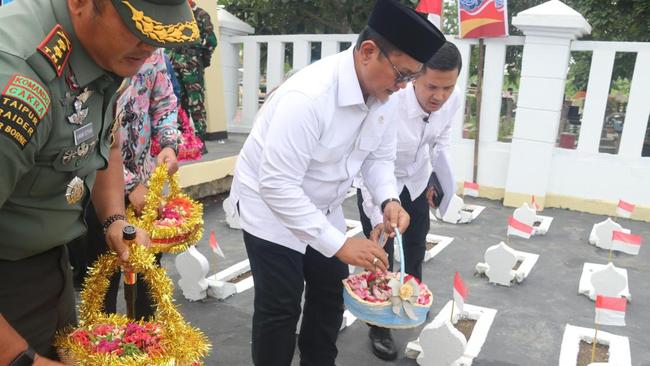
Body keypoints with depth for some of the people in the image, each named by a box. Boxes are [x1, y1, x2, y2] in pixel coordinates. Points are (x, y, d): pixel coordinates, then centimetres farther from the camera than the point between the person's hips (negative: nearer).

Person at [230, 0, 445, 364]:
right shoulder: (308, 96, -34)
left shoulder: (384, 95, -10)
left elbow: (379, 156, 3)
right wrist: (339, 243, -33)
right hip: (272, 206, -7)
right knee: (281, 308, 1)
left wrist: (390, 199, -16)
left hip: (322, 208, 7)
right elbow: (277, 185, -33)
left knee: (330, 293, 16)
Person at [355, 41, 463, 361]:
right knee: (381, 256, -1)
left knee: (415, 251, 20)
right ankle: (379, 327, 22)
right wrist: (378, 218, -42)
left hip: (417, 183, 6)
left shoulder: (453, 99, -20)